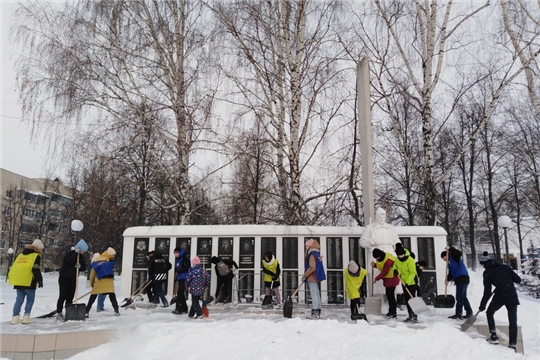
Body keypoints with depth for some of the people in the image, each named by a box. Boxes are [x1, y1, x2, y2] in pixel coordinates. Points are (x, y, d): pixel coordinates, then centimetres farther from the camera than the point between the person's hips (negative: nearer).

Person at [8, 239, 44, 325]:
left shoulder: (21, 254, 21)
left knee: (19, 299, 14)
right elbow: (35, 270, -12)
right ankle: (26, 317, -1)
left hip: (17, 280, 7)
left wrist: (10, 277, 27)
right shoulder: (36, 256, -2)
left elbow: (14, 267, 20)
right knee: (30, 299, 4)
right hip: (28, 281, -7)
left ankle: (15, 317, 10)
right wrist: (40, 280, -8)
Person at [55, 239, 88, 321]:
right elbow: (70, 261, -31)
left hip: (73, 279, 6)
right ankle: (59, 313, -2)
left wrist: (80, 266, -19)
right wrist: (76, 252, -28)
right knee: (63, 296, -7)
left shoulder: (81, 257, 8)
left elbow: (84, 267, 2)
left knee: (70, 297, 6)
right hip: (64, 278, -6)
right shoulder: (69, 254, -12)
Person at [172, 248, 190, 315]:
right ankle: (184, 308, 23)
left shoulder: (185, 258, -13)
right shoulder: (177, 259, 16)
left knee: (180, 293, -11)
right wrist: (175, 277, 18)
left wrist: (180, 270, -24)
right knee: (181, 294, 14)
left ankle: (178, 309, -7)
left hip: (184, 279, -10)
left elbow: (188, 268, -18)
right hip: (179, 278, 10)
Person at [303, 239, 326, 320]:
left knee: (314, 295, -9)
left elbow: (312, 268, -23)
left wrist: (305, 275, -13)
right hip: (316, 278, 10)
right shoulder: (317, 254, 14)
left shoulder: (312, 255, -16)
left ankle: (315, 314, -8)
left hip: (312, 278, -10)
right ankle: (317, 313, 20)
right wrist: (306, 276, 19)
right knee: (317, 295, 13)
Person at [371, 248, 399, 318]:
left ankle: (394, 312, -5)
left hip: (392, 279, -10)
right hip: (387, 278, 10)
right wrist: (374, 265, -5)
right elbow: (381, 267, 15)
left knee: (391, 295, -10)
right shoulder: (380, 258, 2)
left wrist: (376, 279, -20)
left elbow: (384, 272, -25)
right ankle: (391, 311, 24)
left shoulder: (388, 260, -28)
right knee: (388, 294, 14)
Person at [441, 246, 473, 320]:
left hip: (462, 278, -10)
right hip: (460, 279, 10)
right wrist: (447, 280, 3)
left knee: (459, 297, -8)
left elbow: (459, 253, -25)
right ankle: (469, 313, 21)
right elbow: (451, 273, 17)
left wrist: (450, 248, -31)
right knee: (463, 297, 15)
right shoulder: (449, 262, 23)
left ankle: (458, 314, -6)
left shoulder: (453, 257, -3)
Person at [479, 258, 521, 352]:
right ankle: (512, 344, 4)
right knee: (513, 320, 9)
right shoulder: (505, 267, 16)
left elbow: (487, 291, 5)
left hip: (500, 296, -3)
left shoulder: (487, 272, 7)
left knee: (489, 313, 20)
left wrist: (482, 305, 12)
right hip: (512, 296, 3)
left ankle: (494, 337, 12)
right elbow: (518, 280, 12)